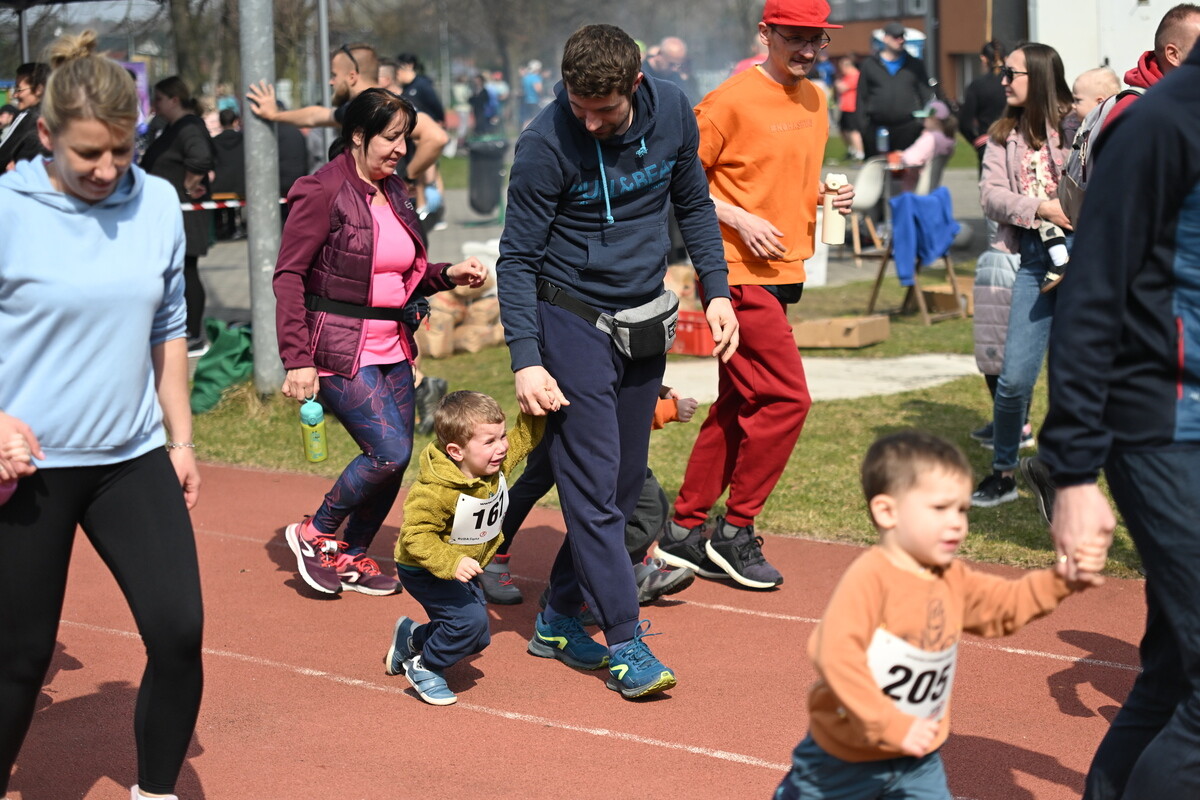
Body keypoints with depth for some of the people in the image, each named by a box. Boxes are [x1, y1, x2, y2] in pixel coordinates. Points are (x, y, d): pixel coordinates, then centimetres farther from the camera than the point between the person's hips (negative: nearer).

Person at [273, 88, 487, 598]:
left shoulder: (393, 192, 12)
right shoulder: (323, 191, -11)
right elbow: (289, 276, -13)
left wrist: (449, 275, 2)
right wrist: (297, 359, -19)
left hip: (392, 346, 8)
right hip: (341, 349, -8)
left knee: (393, 459, 6)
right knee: (390, 451, -14)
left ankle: (352, 557, 23)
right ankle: (315, 535, 7)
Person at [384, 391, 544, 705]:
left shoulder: (498, 465, -11)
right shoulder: (436, 491, -35)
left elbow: (524, 436, 2)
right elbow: (415, 536, -33)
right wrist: (450, 563, -44)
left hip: (465, 568, 8)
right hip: (424, 570, -8)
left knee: (476, 638, 14)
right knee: (470, 619, -27)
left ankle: (411, 638, 40)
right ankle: (424, 668, -2)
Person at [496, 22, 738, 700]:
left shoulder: (672, 112, -6)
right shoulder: (546, 145, -19)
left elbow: (693, 204, 11)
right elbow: (517, 257, -13)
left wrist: (717, 289, 4)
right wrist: (525, 359, -19)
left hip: (645, 315, 5)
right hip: (572, 317, -5)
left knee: (625, 483, 9)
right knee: (591, 483, -9)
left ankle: (560, 614, 22)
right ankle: (626, 643, -6)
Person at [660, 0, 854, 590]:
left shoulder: (814, 101, 13)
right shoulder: (731, 100, -12)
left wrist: (829, 195, 7)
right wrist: (739, 219, -18)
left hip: (783, 273, 9)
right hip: (741, 274, -9)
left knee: (738, 405, 12)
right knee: (786, 397, -11)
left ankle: (686, 530, 21)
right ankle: (736, 531, 2)